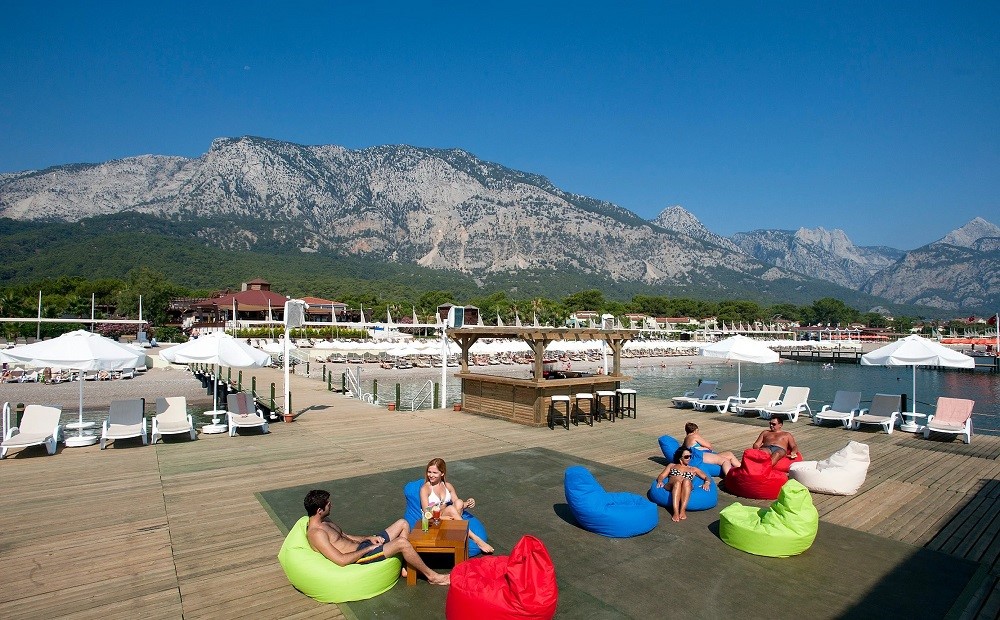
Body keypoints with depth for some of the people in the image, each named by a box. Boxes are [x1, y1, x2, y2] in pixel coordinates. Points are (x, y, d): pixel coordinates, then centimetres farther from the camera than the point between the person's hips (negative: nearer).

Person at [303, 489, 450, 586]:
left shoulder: (325, 521, 10)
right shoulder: (316, 534, -21)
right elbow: (341, 560, -27)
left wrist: (369, 538, 4)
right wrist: (368, 548, -16)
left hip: (362, 545, 10)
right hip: (360, 556, -10)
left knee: (403, 523, 5)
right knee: (402, 543, -25)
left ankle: (405, 566, 8)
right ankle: (431, 576, -5)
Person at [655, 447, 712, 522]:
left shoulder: (694, 469, 33)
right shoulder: (672, 465, 31)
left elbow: (707, 478, 22)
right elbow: (661, 476, 20)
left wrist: (707, 483, -2)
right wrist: (660, 481, -3)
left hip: (686, 489, 0)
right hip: (671, 487, 0)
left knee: (686, 481, -37)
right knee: (678, 481, -38)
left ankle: (683, 510, -47)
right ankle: (676, 513, -51)